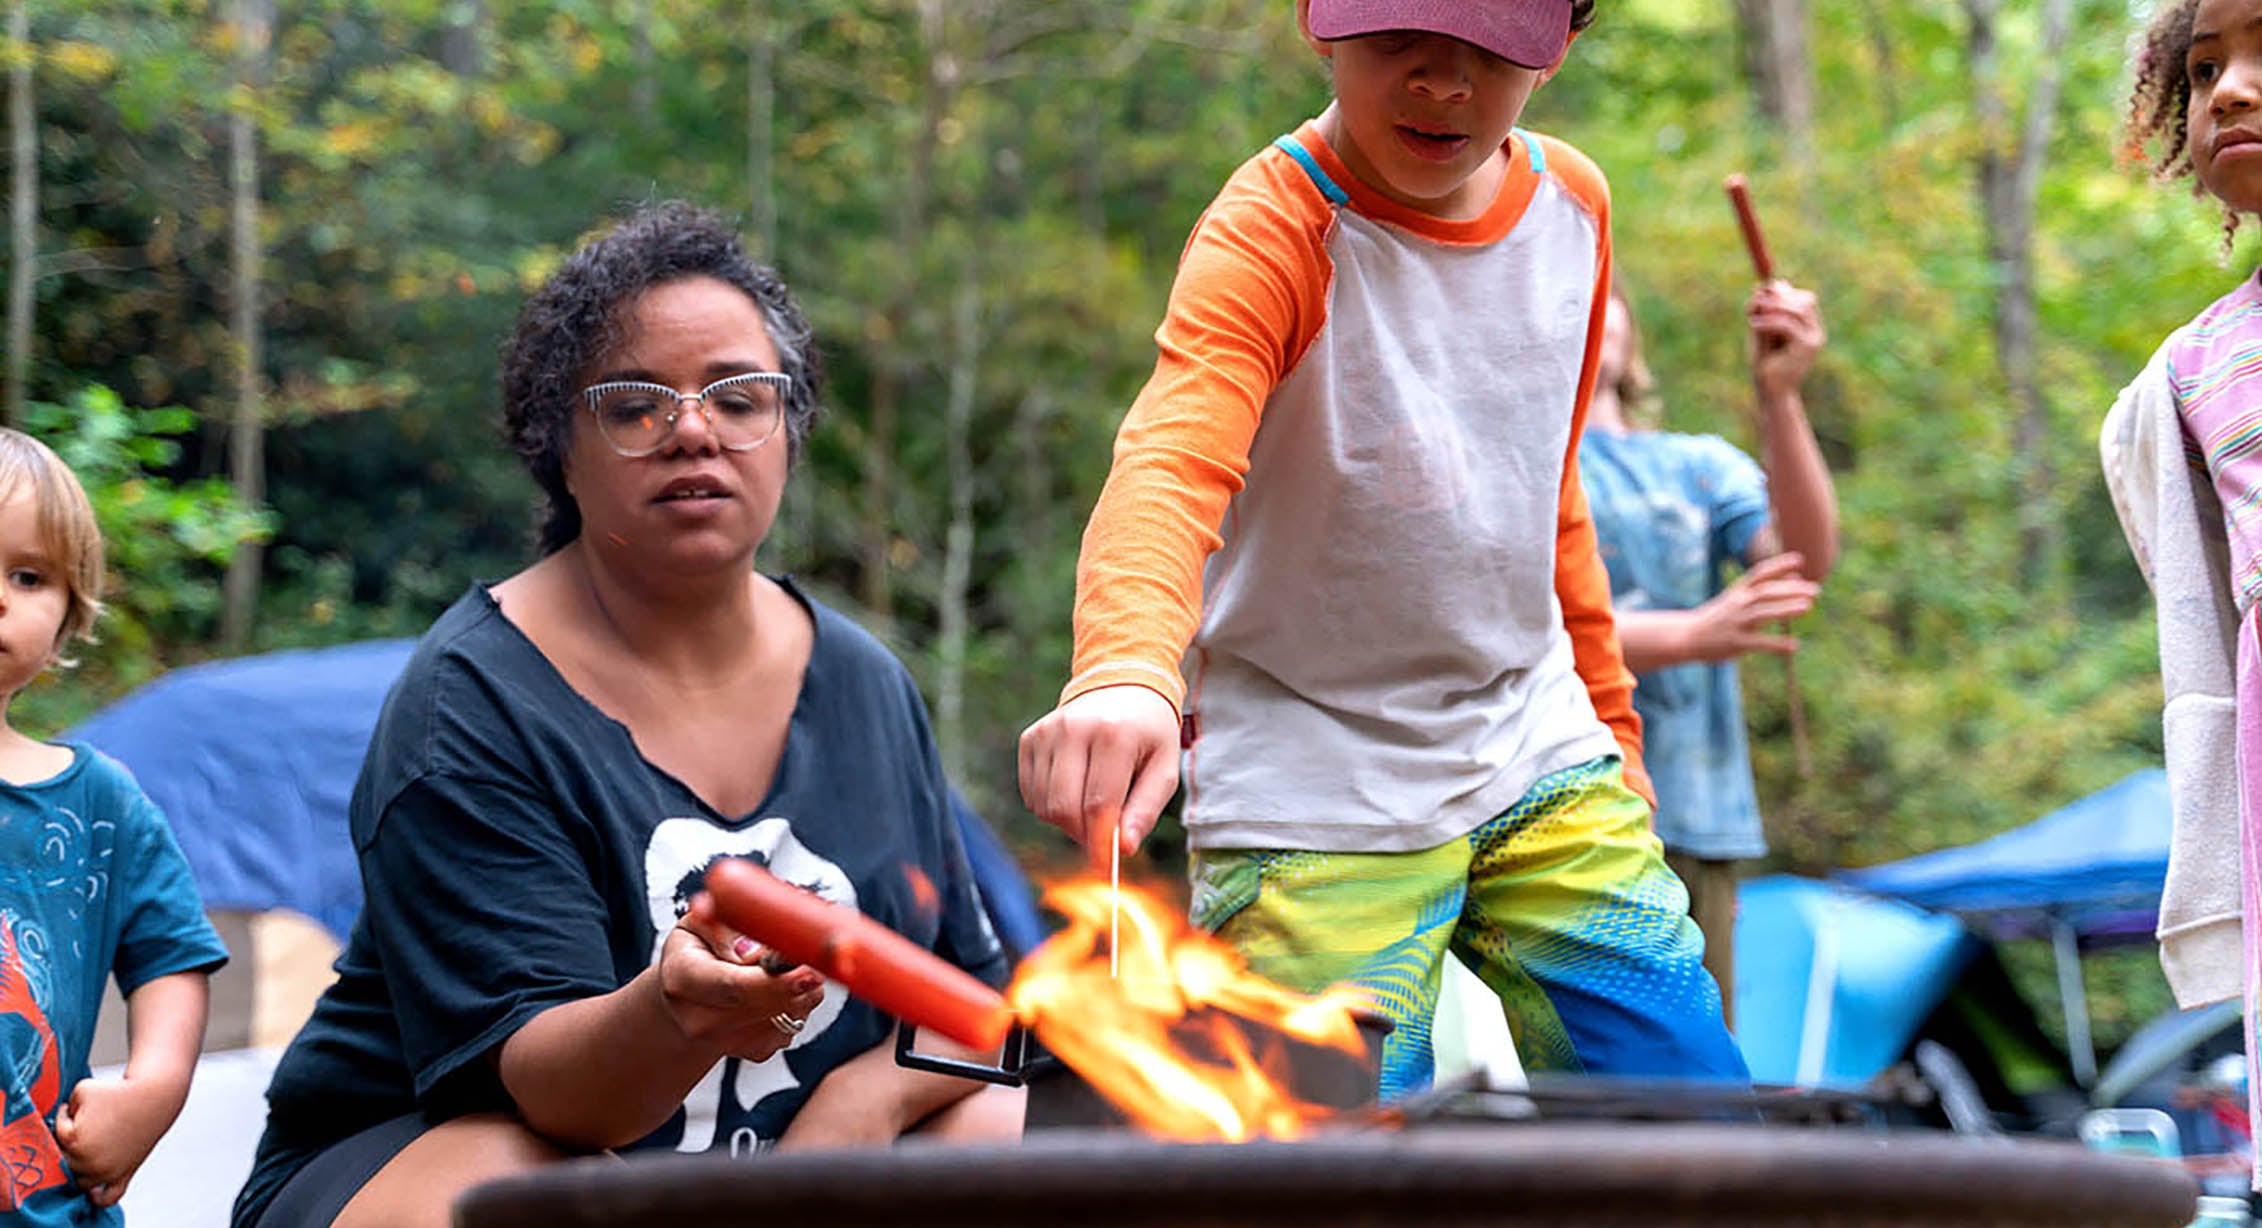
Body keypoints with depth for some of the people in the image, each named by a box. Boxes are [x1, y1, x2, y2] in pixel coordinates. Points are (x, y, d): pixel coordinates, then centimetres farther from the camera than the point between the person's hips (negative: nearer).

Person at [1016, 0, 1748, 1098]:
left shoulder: (1573, 201, 3)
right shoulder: (1269, 235, -18)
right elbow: (1171, 463, -38)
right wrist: (1126, 671, -57)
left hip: (1542, 759, 6)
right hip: (1317, 801, -5)